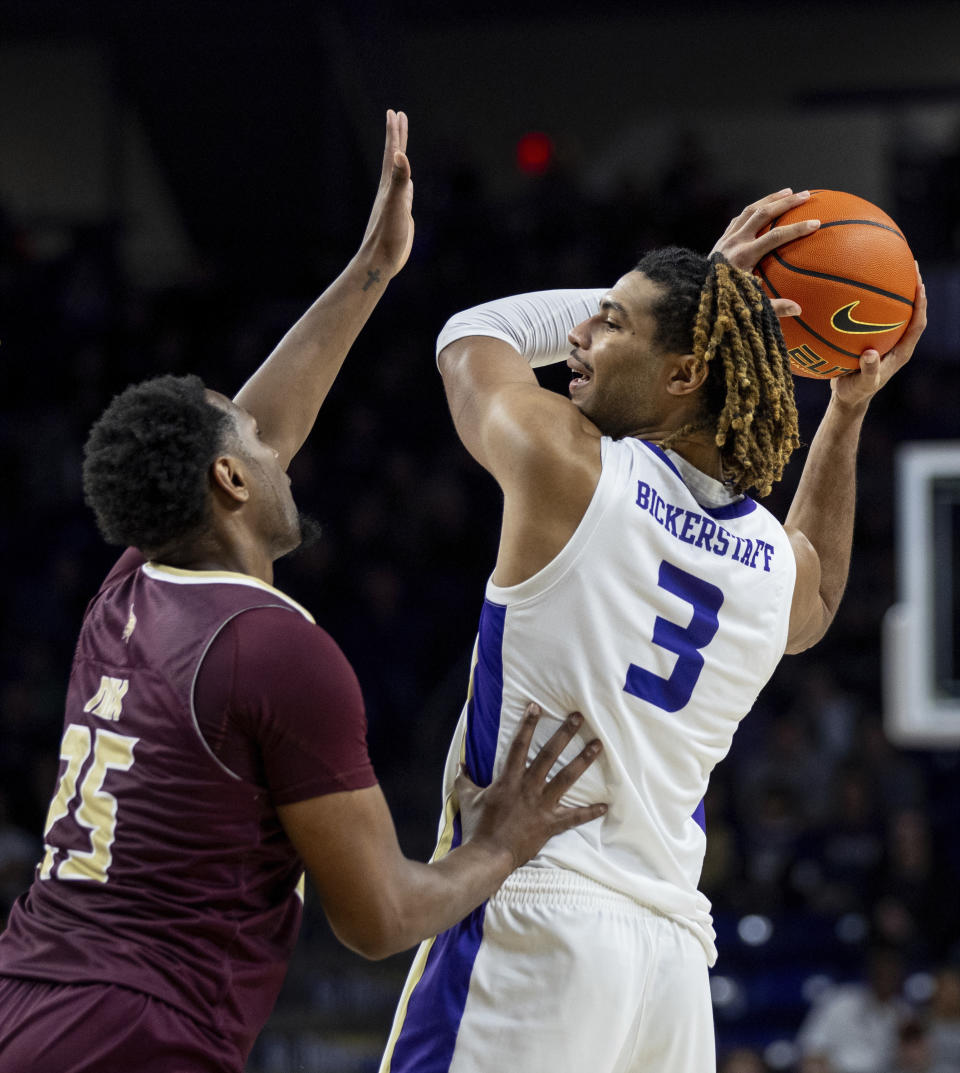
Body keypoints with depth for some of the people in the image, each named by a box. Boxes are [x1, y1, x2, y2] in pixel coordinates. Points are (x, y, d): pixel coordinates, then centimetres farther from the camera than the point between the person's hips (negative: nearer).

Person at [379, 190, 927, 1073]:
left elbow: (470, 336, 17)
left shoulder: (570, 467, -4)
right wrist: (848, 412, 37)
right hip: (674, 944, 7)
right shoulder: (780, 563, 13)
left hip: (536, 921, -7)